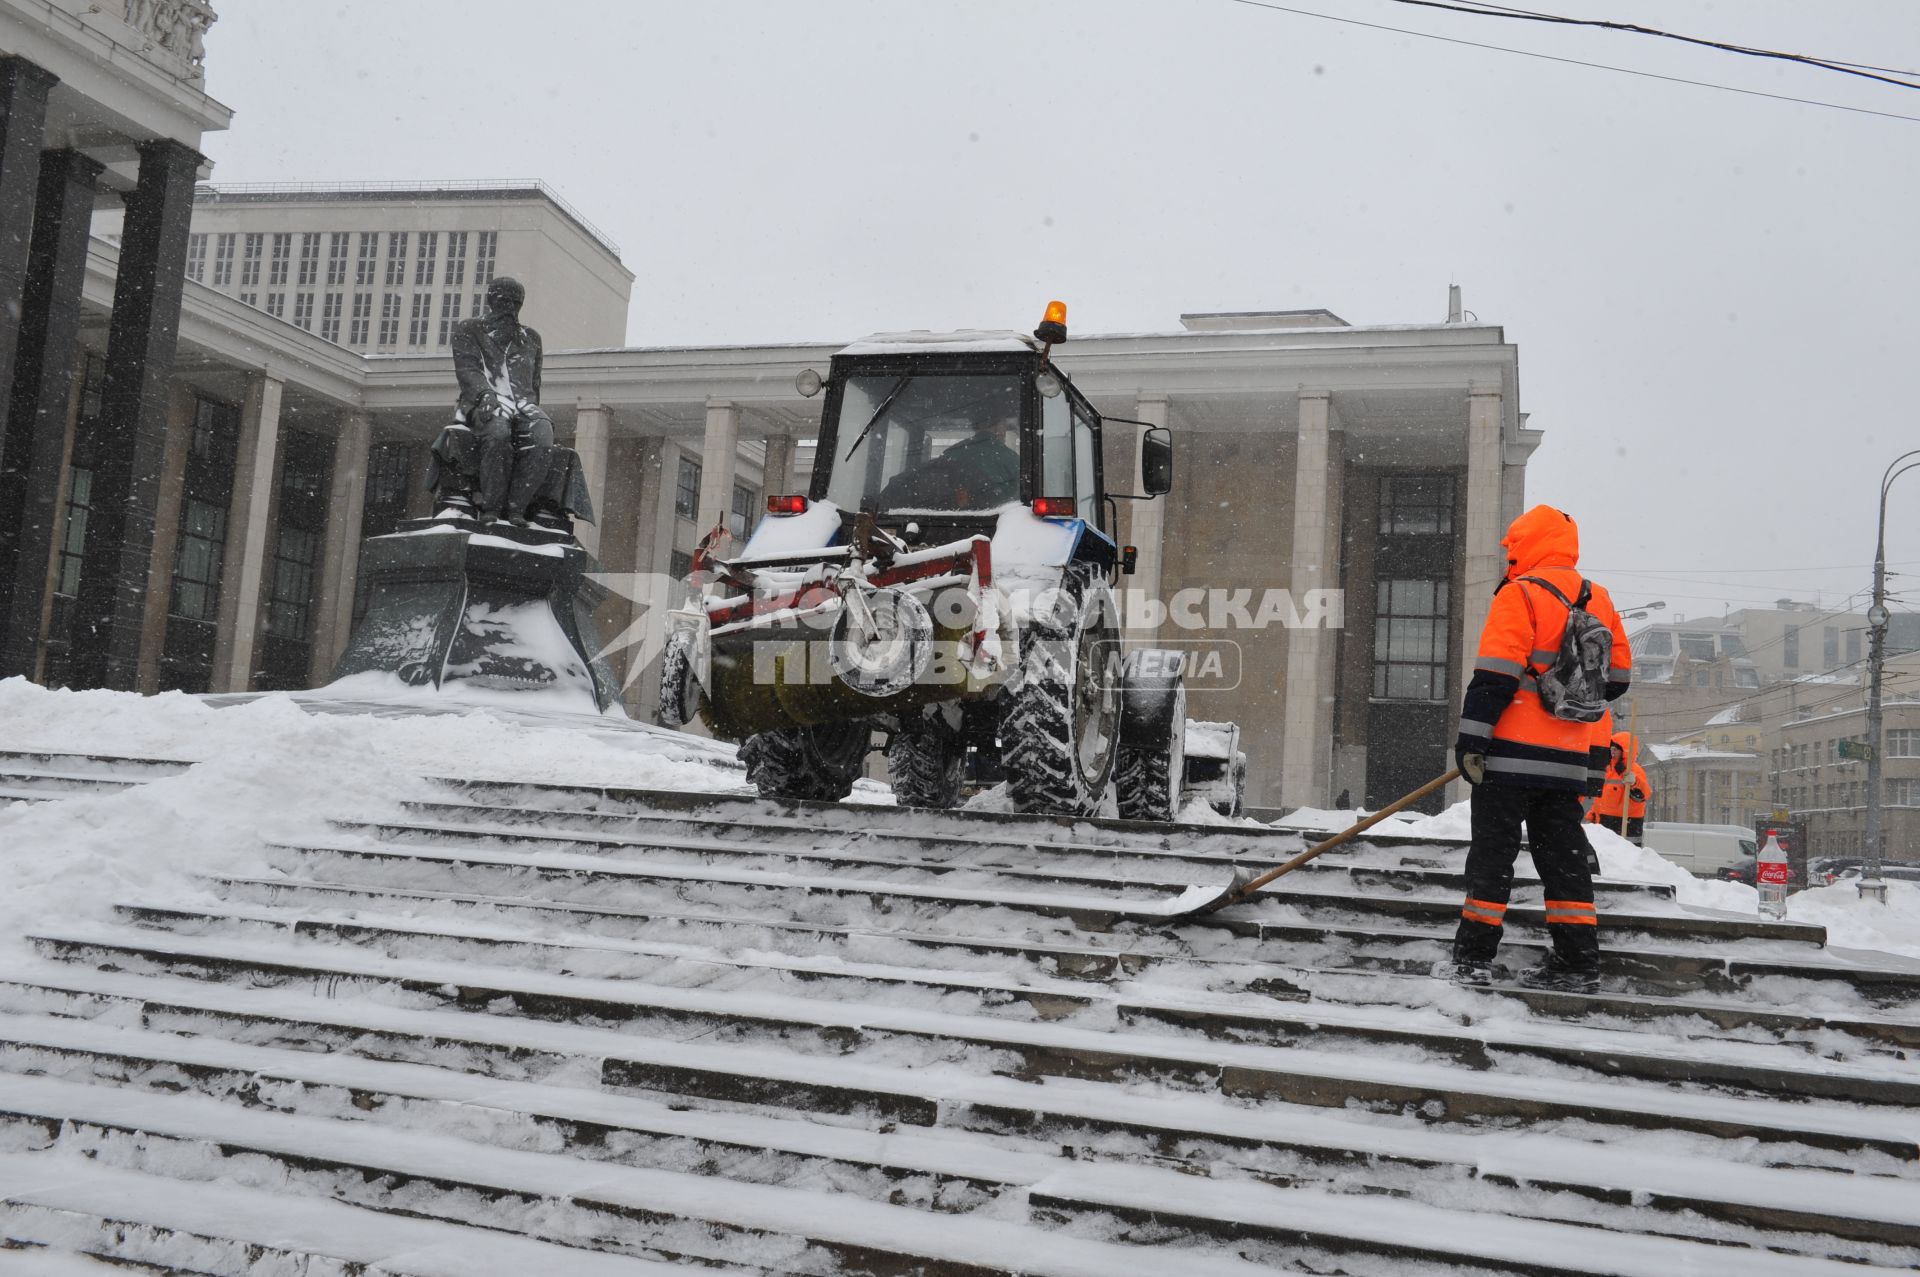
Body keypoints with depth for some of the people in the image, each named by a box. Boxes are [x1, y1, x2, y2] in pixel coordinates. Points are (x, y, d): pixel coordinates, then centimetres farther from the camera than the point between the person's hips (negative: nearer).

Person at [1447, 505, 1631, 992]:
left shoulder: (1519, 595, -9)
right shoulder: (1599, 602, 13)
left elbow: (1495, 675, -16)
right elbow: (1616, 676, 19)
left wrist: (1471, 740, -14)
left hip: (1513, 753, -6)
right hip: (1569, 759, 6)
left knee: (1493, 852, -1)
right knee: (1564, 856, 11)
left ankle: (1473, 957, 1)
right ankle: (1579, 964, 10)